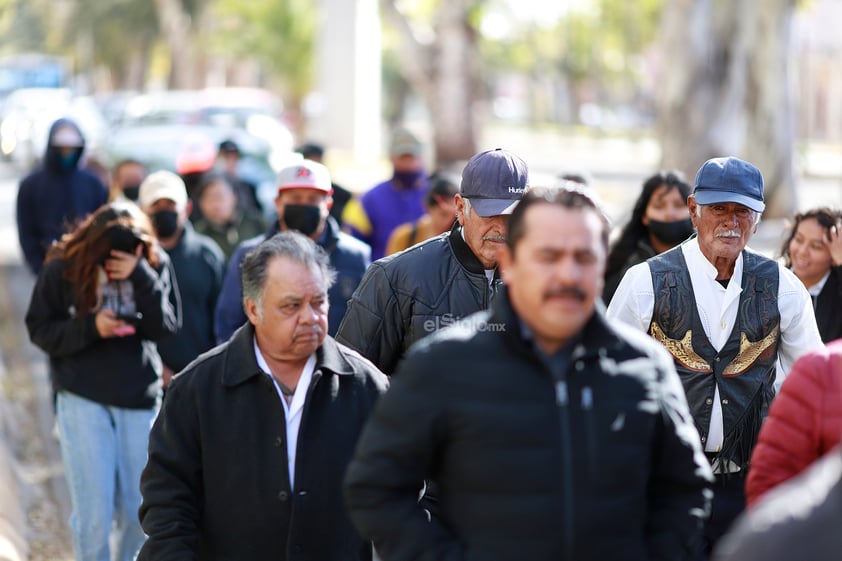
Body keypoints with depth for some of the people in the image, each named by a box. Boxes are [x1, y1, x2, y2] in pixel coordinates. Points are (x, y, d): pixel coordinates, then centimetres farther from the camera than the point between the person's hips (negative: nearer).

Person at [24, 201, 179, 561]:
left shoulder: (155, 265, -3)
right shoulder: (63, 267, -8)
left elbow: (164, 328, -11)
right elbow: (39, 329, -1)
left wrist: (141, 276, -24)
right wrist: (90, 327, -17)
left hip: (140, 398, 2)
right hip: (83, 398, -2)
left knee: (138, 512, 6)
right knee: (93, 514, -5)